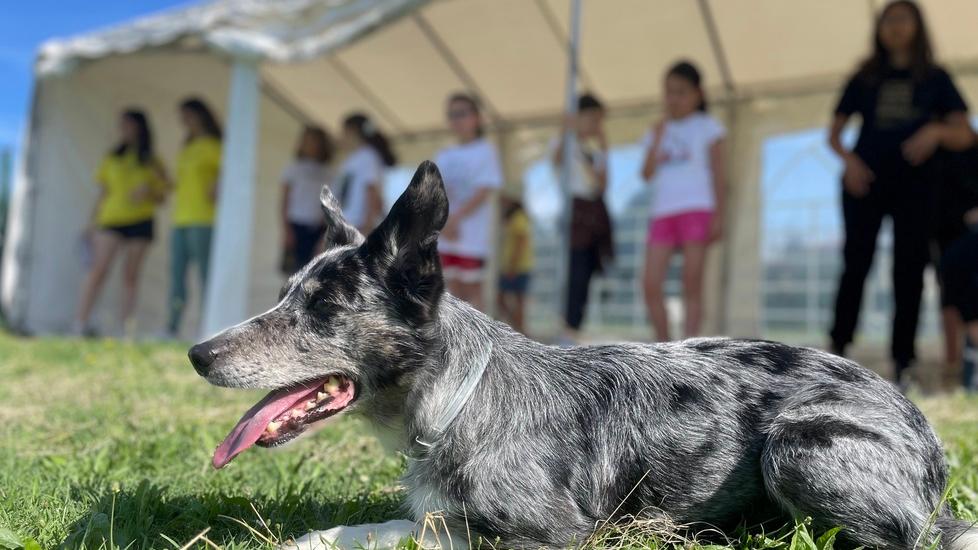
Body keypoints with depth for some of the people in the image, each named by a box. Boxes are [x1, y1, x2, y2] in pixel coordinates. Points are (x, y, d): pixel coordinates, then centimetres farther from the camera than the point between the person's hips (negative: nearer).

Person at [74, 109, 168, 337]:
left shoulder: (152, 163, 9)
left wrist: (147, 192, -14)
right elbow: (103, 194, 14)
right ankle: (81, 321, -15)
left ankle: (127, 326, 3)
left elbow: (161, 198, 7)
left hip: (141, 222, 0)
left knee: (131, 274, 0)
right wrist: (93, 224, 9)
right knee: (99, 268, -13)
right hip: (111, 219, 0)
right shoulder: (112, 158, 12)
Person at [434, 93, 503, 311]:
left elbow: (484, 192, -10)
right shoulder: (443, 156, 14)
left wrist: (455, 218, -18)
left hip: (472, 235, -5)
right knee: (453, 289, 8)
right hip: (445, 236, 5)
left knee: (472, 288, -2)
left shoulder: (485, 151, -1)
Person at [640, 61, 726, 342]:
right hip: (663, 212, 4)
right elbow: (648, 174, 7)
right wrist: (657, 140, -5)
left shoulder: (707, 126, 9)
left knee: (692, 285, -7)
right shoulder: (659, 131, 18)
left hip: (697, 210, -3)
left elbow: (719, 174, 4)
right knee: (651, 285, -6)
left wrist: (719, 216, -5)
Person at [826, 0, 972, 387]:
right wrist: (848, 159, -10)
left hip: (914, 186, 0)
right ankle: (837, 348, 0)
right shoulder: (865, 78, 13)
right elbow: (834, 133, 10)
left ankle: (901, 363, 3)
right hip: (865, 183, 0)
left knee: (909, 271, -2)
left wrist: (935, 131, -17)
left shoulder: (934, 78, 12)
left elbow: (964, 134, 5)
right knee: (856, 265, -5)